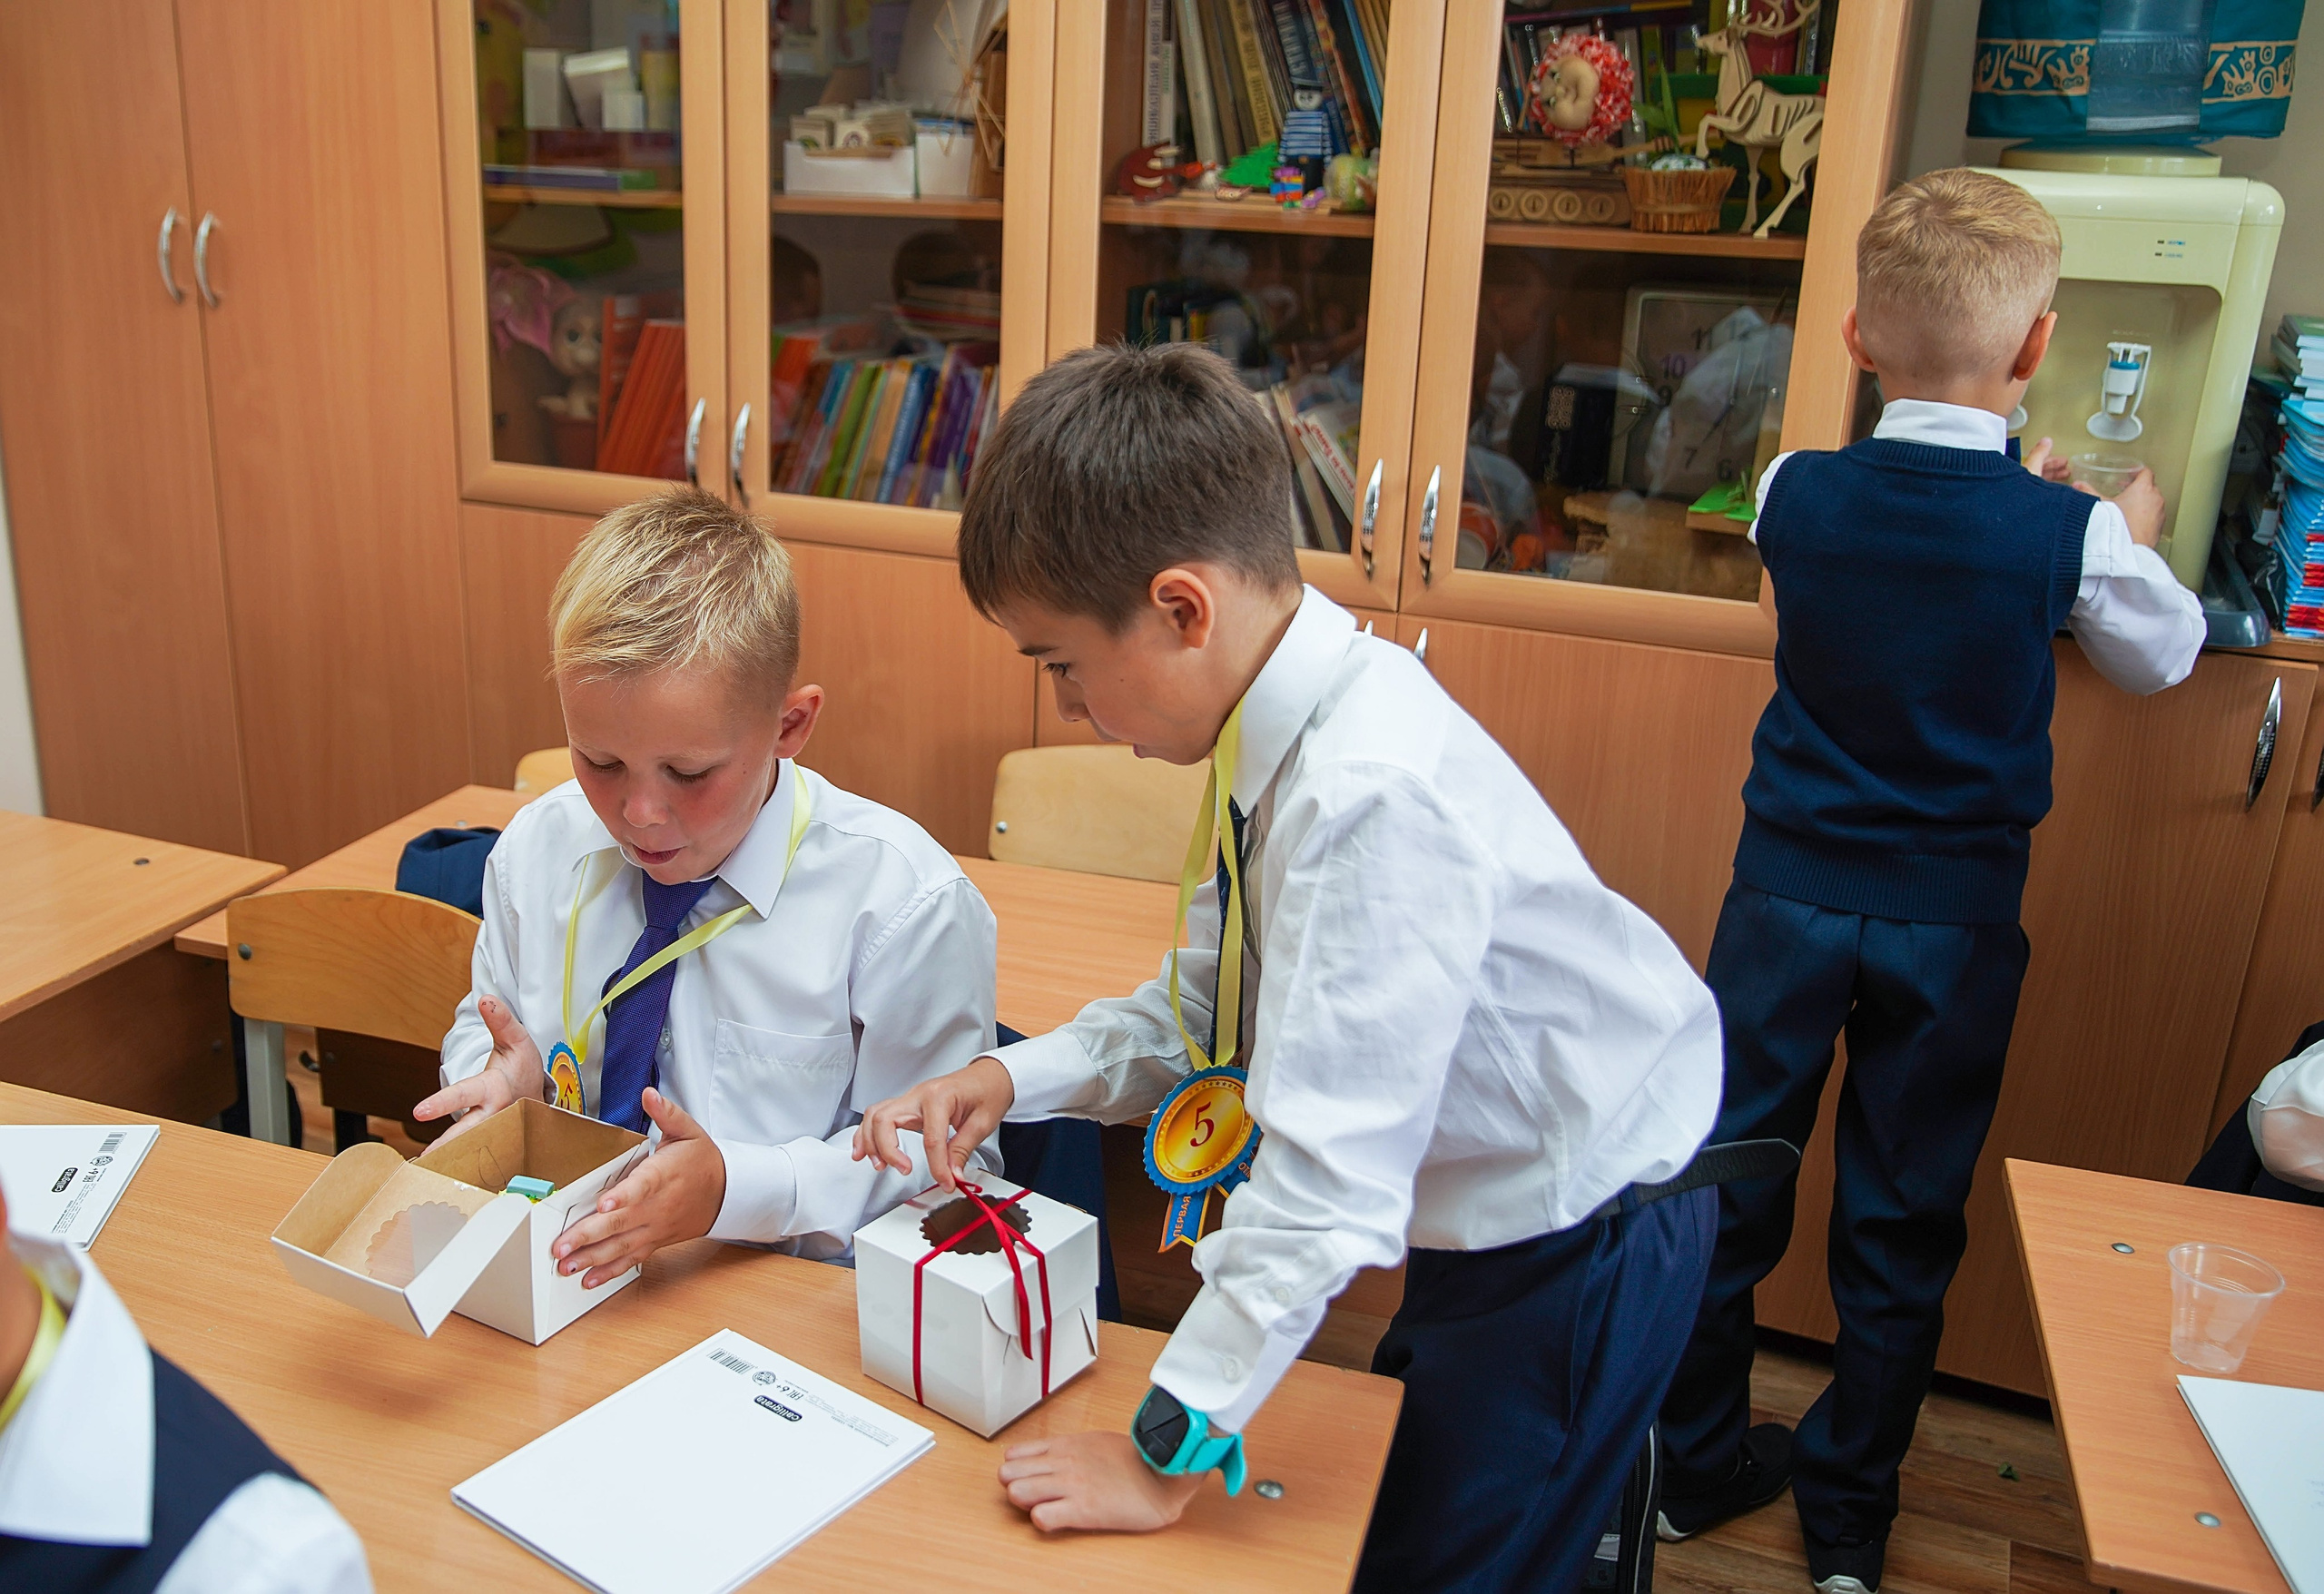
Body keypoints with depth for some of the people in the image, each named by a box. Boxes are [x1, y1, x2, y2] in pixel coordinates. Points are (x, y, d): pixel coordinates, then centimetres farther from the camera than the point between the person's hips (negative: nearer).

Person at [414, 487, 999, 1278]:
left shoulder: (904, 903, -15)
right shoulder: (537, 848, 2)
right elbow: (484, 1025, 18)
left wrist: (735, 1189, -23)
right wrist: (509, 1082, -6)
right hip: (553, 1278, 4)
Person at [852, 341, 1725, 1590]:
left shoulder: (1377, 794, -35)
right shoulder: (1273, 736, -7)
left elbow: (1327, 1175, -33)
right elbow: (1204, 1009, 6)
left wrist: (1167, 1454, -25)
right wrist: (1011, 1080, -8)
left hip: (1580, 1252, -8)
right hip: (1486, 1220, 8)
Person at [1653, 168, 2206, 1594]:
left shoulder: (1798, 496, -8)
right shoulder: (2071, 535, -13)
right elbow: (2166, 658, 8)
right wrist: (2135, 537, 24)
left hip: (1789, 894, 1)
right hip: (1955, 924, -1)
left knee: (1728, 1176, 14)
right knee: (1903, 1221, 13)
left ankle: (1696, 1464, 27)